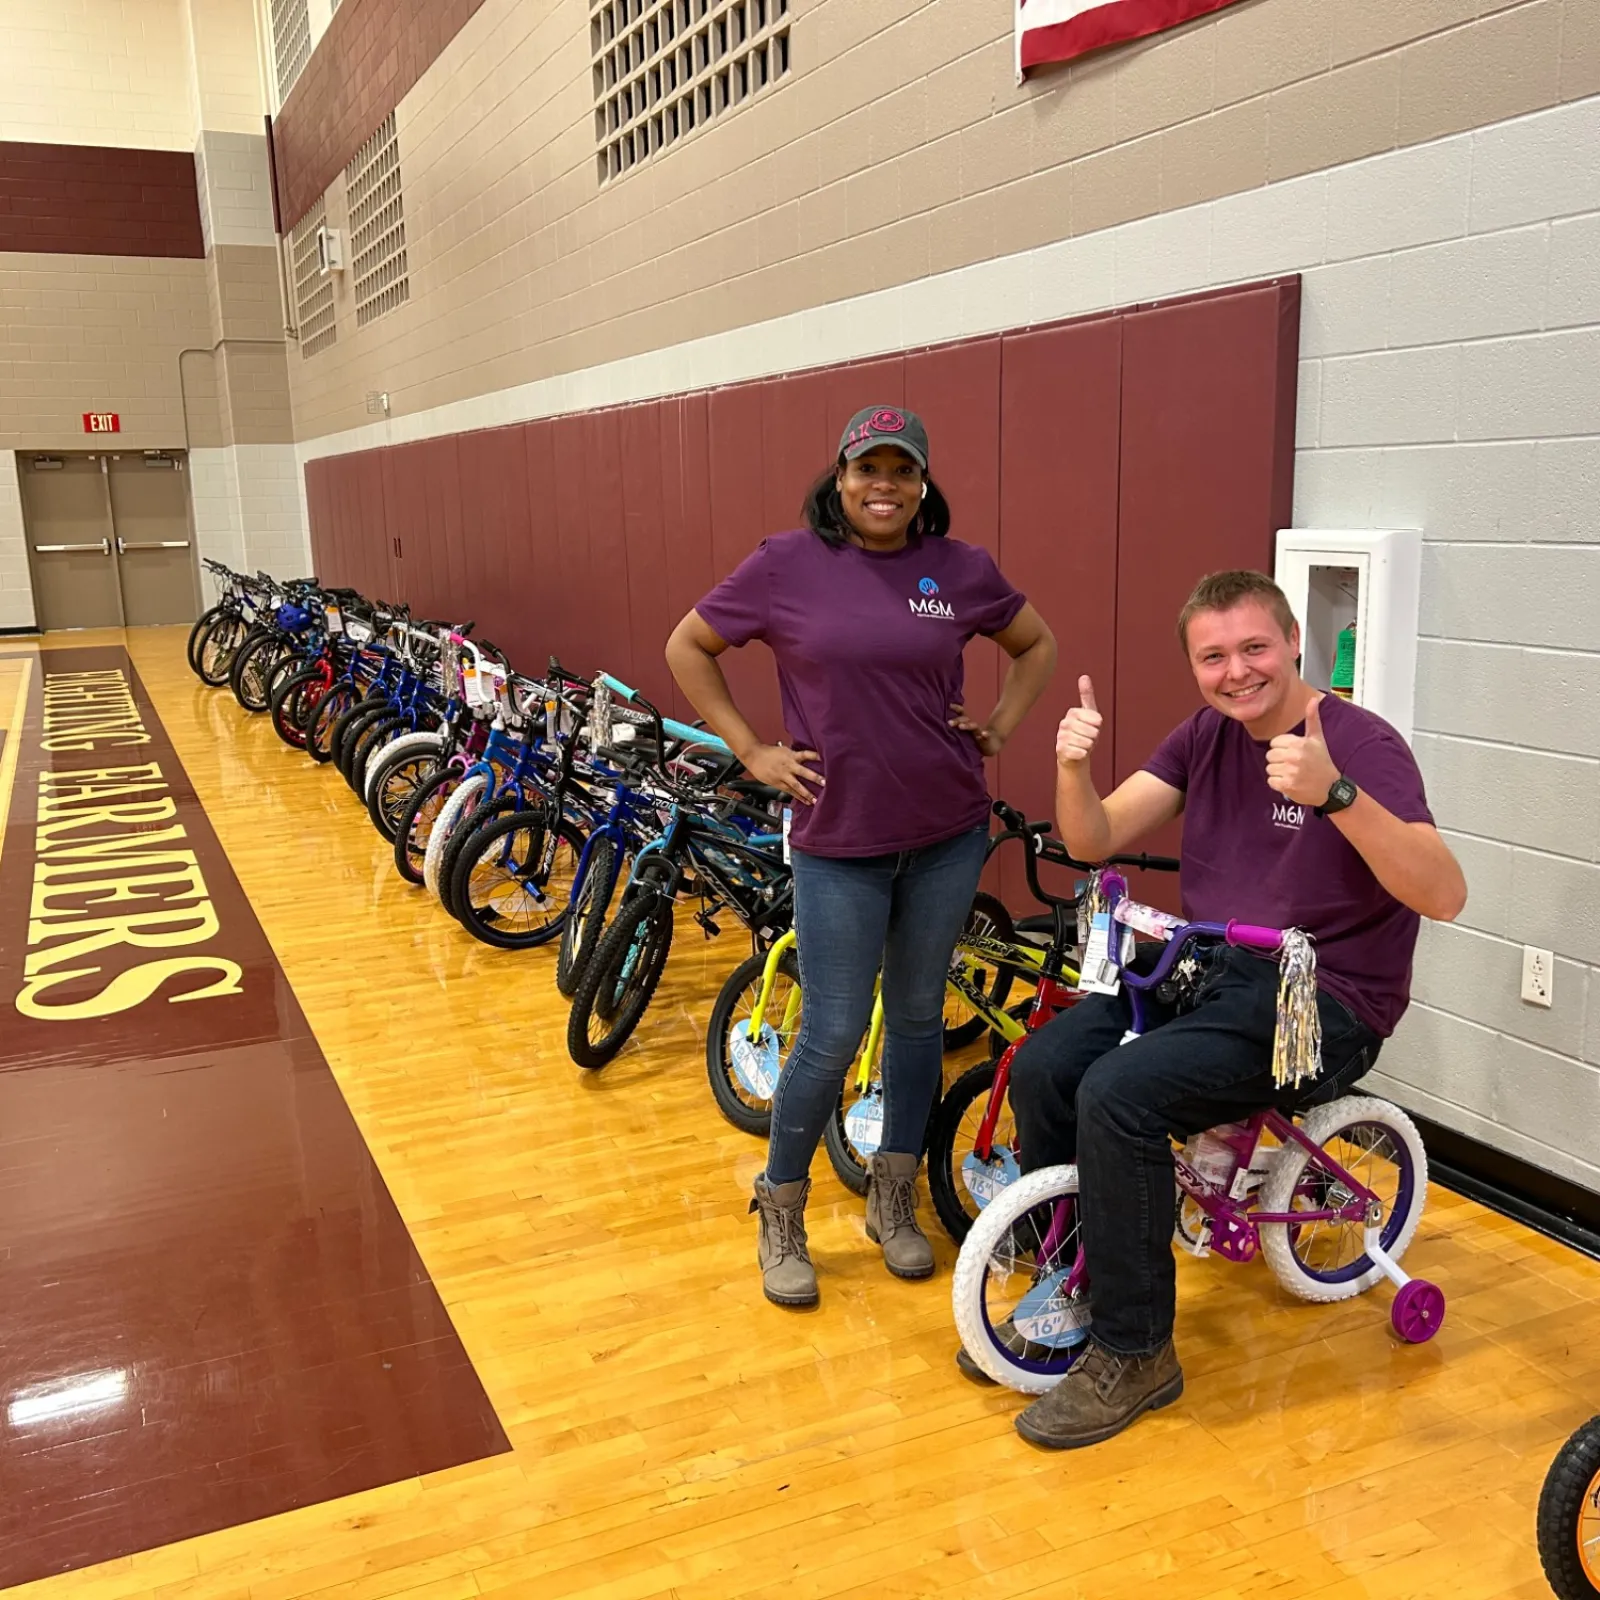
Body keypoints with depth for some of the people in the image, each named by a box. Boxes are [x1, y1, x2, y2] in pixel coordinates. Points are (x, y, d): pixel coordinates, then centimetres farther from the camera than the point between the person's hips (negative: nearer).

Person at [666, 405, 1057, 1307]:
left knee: (918, 1015, 13)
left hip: (947, 834, 3)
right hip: (838, 840, -3)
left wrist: (1001, 728, 5)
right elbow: (689, 647, 5)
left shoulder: (962, 569, 0)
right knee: (834, 1035, -1)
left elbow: (1037, 644, 17)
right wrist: (750, 749, -1)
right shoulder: (786, 566, -6)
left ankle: (893, 1201, 32)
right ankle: (781, 1215, 22)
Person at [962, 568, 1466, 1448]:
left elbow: (1443, 894, -27)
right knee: (1042, 1068, -13)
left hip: (1319, 1002, -6)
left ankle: (1134, 1353, -8)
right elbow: (1095, 840, -1)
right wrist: (1072, 769, -22)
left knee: (1119, 1094, -27)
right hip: (1205, 971, 7)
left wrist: (1336, 792, -41)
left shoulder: (1360, 742, -13)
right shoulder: (1205, 735, 7)